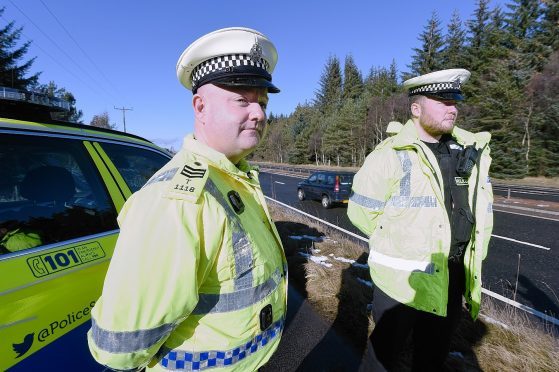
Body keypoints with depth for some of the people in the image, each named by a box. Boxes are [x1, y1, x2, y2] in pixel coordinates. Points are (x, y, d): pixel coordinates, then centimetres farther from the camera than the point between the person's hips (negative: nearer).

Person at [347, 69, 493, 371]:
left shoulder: (472, 152, 4)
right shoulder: (391, 156, -15)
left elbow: (483, 209, 12)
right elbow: (362, 212, -12)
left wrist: (473, 257, 8)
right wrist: (398, 242, -5)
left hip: (453, 277, 6)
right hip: (402, 278, -5)